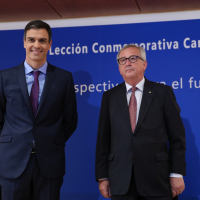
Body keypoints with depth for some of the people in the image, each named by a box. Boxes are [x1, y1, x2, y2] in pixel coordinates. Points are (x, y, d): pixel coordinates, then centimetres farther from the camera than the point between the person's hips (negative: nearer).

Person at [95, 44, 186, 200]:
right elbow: (103, 139, 7)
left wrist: (177, 174, -4)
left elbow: (177, 136, 1)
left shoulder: (163, 92, 3)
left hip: (156, 181, -1)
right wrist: (102, 177, 3)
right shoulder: (109, 96, 8)